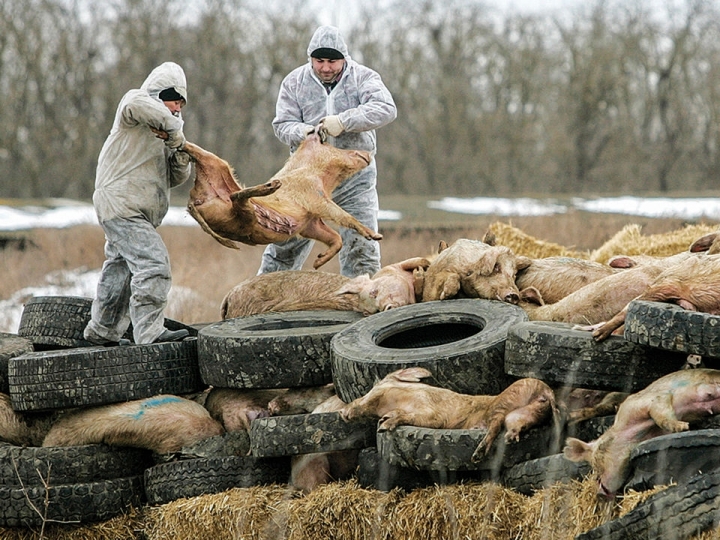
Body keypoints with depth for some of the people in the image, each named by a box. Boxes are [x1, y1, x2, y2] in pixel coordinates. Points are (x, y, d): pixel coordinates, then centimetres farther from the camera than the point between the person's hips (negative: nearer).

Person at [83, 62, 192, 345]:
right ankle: (150, 331, -26)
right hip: (120, 203, -10)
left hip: (138, 212, 10)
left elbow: (174, 178, 14)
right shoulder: (135, 101, -4)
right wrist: (173, 128, -25)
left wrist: (181, 161, -8)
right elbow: (137, 105, -33)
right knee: (153, 263, -20)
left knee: (121, 269, 19)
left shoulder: (161, 130, 21)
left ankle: (102, 331, 32)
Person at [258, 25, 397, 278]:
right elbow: (282, 124, 0)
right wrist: (303, 132, -23)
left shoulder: (362, 77, -3)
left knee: (361, 246, -3)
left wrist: (344, 121, -30)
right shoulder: (295, 81, 4)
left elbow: (385, 109, -19)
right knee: (286, 242, 6)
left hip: (355, 175, -1)